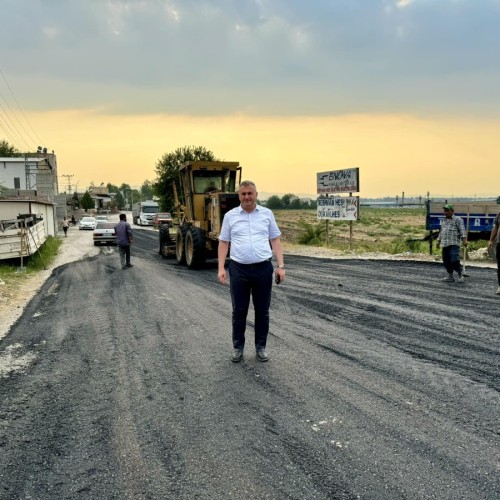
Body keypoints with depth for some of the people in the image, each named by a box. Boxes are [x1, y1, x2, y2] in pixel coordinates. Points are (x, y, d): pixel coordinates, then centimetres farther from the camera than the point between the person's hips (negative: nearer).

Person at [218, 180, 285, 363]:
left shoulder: (267, 214, 5)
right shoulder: (230, 216, 4)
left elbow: (275, 240, 6)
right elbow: (223, 243, 6)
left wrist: (281, 266, -1)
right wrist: (221, 268, -3)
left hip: (263, 268, 1)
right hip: (239, 269, 0)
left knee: (262, 311, 8)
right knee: (239, 311, 7)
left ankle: (260, 347, 22)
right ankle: (238, 347, 21)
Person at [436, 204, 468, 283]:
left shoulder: (457, 220, 3)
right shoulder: (444, 221, 24)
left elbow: (462, 230, -6)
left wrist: (464, 240, -17)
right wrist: (439, 241, 25)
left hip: (454, 244, -7)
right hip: (444, 244, 7)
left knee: (454, 261, -15)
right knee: (446, 261, 5)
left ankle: (460, 276, 1)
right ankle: (450, 276, 15)